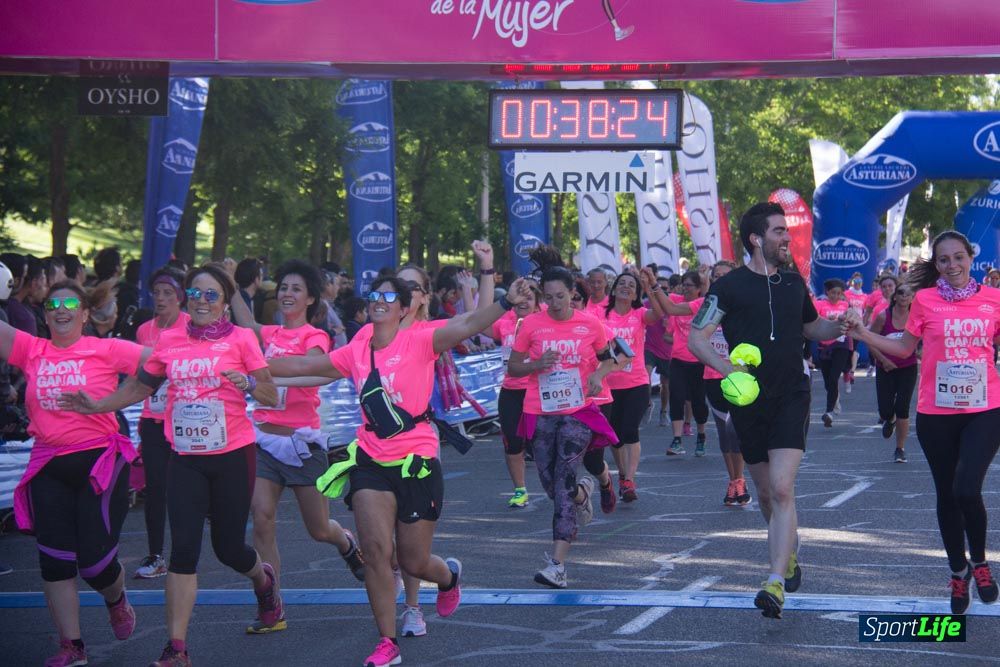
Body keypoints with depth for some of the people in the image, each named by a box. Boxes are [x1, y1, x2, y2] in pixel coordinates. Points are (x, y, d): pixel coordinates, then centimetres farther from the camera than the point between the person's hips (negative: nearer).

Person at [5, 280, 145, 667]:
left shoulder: (106, 350, -3)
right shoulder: (30, 350, 4)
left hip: (100, 460, -3)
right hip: (49, 469, 3)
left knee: (95, 558, -4)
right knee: (55, 559, 3)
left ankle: (116, 600, 33)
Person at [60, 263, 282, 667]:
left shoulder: (240, 339, -4)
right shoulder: (169, 341, 4)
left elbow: (272, 397, -4)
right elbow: (140, 386, 18)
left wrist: (249, 385, -24)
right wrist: (97, 405, 8)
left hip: (232, 456, -2)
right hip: (185, 459, 2)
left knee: (228, 548, 7)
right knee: (183, 549, -7)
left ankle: (263, 579, 45)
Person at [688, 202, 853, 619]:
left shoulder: (793, 283, 10)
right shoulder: (729, 286, -3)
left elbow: (812, 328, 25)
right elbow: (697, 338, -6)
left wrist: (840, 326, 4)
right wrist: (728, 368, -23)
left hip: (792, 397, 1)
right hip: (749, 400, -1)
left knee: (782, 490, -15)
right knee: (765, 492, 12)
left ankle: (776, 584, -22)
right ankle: (789, 550, 41)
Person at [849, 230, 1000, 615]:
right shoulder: (925, 300, -1)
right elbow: (905, 348, 8)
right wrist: (863, 335, -3)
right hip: (936, 413, 1)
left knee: (967, 490, -16)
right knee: (947, 495, 11)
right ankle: (958, 572, 30)